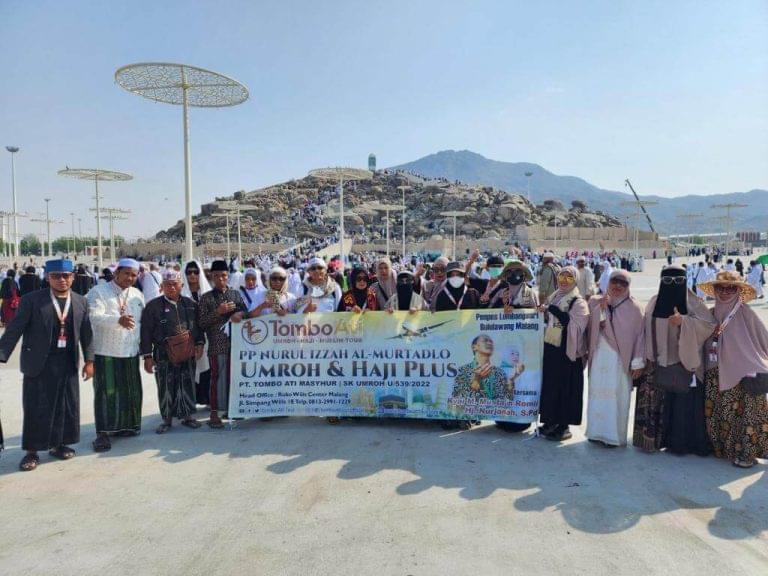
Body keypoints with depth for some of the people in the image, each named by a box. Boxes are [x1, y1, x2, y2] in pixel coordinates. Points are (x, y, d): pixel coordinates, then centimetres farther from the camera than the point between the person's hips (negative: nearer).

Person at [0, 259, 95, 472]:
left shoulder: (80, 302, 4)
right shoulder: (32, 300, -5)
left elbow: (86, 333, 7)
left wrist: (89, 360, 5)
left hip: (68, 362, 3)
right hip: (39, 362, -3)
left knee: (66, 407, 10)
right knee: (36, 408, 4)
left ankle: (58, 444, 26)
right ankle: (32, 451, 17)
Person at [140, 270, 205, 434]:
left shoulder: (190, 304, 8)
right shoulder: (153, 306, -3)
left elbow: (198, 326, 16)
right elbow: (146, 332, -4)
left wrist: (199, 343, 4)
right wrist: (147, 356, -7)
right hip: (164, 356, -3)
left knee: (187, 386, 9)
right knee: (166, 388, 4)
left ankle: (186, 416, 23)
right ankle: (166, 419, 18)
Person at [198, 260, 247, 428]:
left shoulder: (236, 294, 11)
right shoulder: (206, 298, 1)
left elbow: (246, 312, 11)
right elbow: (201, 322, -4)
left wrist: (239, 314, -10)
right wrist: (218, 312, -15)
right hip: (217, 345, -4)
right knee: (217, 378, -1)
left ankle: (231, 408, 25)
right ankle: (214, 414, 7)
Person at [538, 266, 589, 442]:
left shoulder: (578, 302, -7)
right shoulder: (553, 298, 14)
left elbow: (573, 323, -22)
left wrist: (552, 309, -24)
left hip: (566, 350, -7)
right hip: (549, 348, 7)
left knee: (564, 387, -1)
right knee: (549, 384, 12)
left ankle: (564, 425, 10)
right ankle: (551, 421, 24)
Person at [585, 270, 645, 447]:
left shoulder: (633, 308, -1)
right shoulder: (596, 303, 7)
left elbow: (639, 335, -3)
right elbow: (595, 328, 0)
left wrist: (638, 363, -7)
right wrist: (602, 309, -13)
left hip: (620, 358, -3)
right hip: (600, 356, 3)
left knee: (616, 395, -1)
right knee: (598, 393, 6)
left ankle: (614, 435, 10)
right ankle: (598, 432, 18)